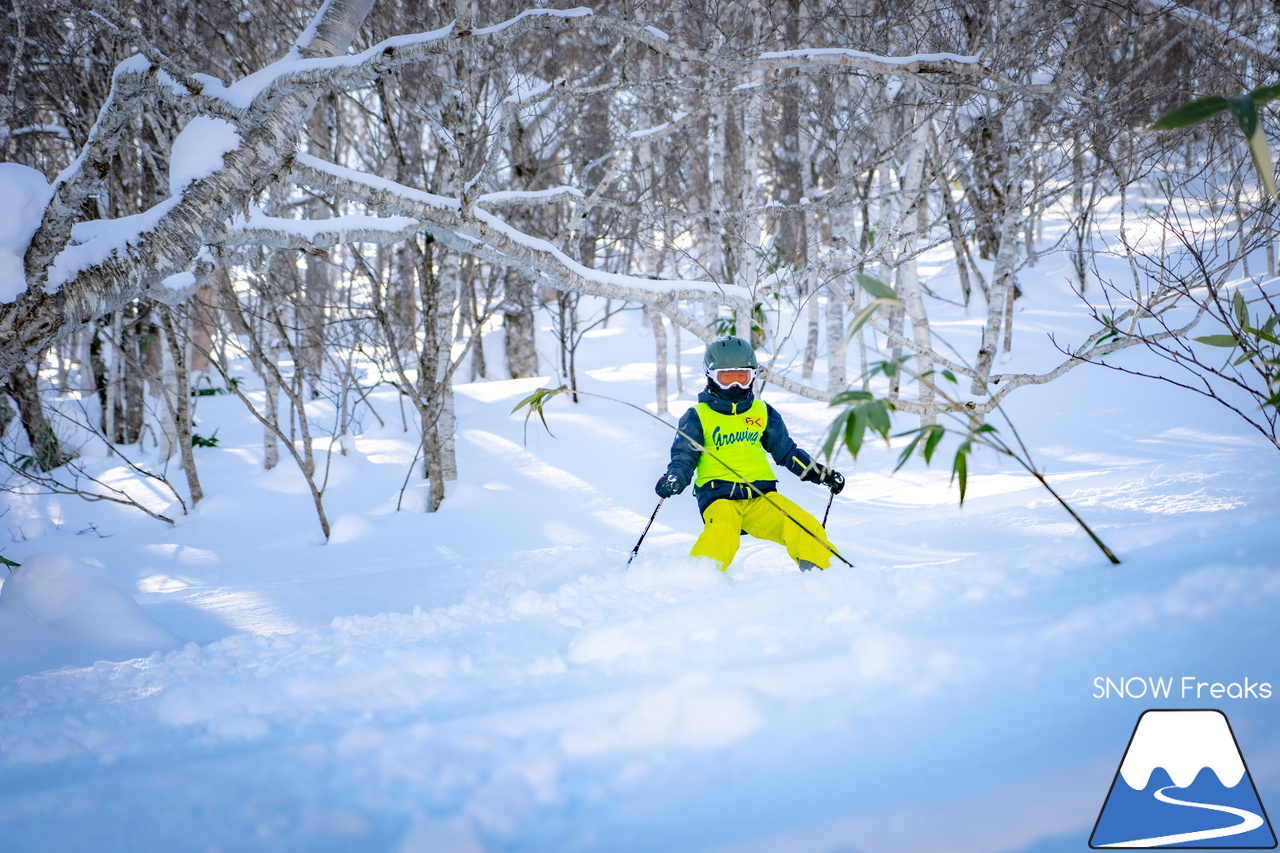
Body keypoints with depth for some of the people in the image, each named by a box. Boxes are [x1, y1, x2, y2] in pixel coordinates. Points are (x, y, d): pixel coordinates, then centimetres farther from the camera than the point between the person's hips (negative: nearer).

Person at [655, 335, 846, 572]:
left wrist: (821, 473, 16)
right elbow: (683, 459, 5)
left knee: (806, 529, -19)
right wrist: (674, 479, -18)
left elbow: (786, 452, 26)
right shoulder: (698, 417, 7)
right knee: (720, 538, -35)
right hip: (719, 497, -3)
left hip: (762, 496, 3)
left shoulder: (763, 412, 18)